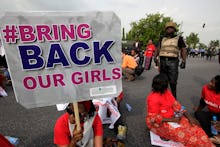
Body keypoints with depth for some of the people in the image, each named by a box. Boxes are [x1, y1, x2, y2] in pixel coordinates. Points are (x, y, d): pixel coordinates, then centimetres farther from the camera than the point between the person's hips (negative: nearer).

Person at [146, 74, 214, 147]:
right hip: (160, 122, -8)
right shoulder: (153, 98, -28)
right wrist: (172, 120, -22)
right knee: (182, 134, -23)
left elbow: (176, 105, 1)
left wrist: (189, 117, -8)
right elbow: (154, 118, -24)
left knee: (193, 127, -7)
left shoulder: (166, 91, -3)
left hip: (171, 117, 8)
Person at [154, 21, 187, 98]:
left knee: (172, 81, -3)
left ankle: (173, 96, 14)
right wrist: (155, 56, -4)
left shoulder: (178, 38, 8)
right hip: (162, 61, 3)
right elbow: (158, 48, 13)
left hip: (173, 61, -3)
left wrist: (183, 61, -7)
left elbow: (183, 50, 4)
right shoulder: (162, 39, 17)